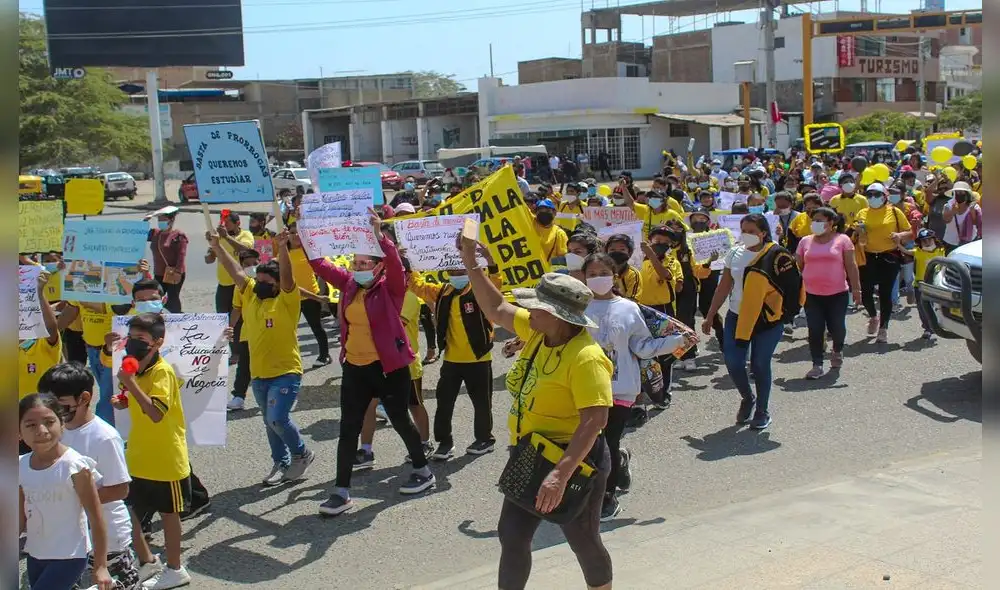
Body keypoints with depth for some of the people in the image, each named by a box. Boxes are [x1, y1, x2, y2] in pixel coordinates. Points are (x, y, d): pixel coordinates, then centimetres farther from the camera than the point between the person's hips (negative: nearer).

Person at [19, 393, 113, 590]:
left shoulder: (74, 465, -19)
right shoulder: (21, 466, -2)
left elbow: (96, 518, -14)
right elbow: (22, 517, 9)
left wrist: (100, 566, -12)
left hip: (69, 556, -6)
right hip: (35, 555, 7)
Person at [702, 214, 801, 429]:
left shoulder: (777, 256, -11)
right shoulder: (735, 253, 2)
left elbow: (789, 288, -10)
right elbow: (724, 287, 8)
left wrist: (785, 314, -18)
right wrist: (710, 316, 7)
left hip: (768, 320, -4)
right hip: (737, 317, 4)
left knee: (760, 365, 1)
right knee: (733, 362, -4)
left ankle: (763, 411, 21)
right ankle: (748, 398, 26)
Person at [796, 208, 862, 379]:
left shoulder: (842, 240, 0)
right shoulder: (806, 241, 7)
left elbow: (851, 266, -1)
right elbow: (798, 267, 12)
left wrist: (856, 288, -5)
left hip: (837, 293, -2)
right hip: (811, 294, 2)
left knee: (837, 327, 5)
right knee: (815, 330, -1)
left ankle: (837, 351, 37)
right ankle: (817, 365, 6)